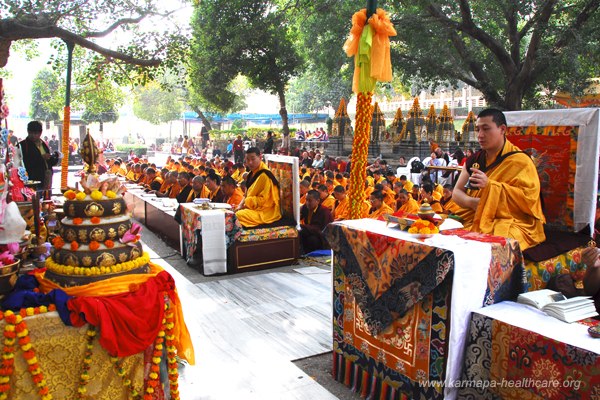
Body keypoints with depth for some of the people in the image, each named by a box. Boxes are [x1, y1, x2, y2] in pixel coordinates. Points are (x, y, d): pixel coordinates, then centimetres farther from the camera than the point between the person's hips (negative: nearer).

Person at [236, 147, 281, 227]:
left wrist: (245, 205, -14)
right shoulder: (252, 173, 12)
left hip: (266, 211, -9)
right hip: (255, 208, 9)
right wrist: (241, 205, -2)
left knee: (238, 215, -25)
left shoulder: (264, 175, -16)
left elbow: (263, 200, -17)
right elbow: (248, 195, 15)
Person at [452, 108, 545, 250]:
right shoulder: (474, 159, 14)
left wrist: (490, 185, -20)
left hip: (511, 221, -5)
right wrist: (472, 202, -12)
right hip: (475, 219, 6)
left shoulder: (519, 161, -4)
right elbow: (457, 192, 11)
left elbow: (529, 199, -14)